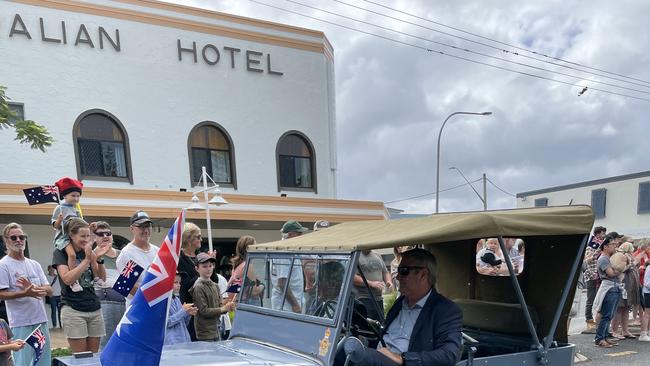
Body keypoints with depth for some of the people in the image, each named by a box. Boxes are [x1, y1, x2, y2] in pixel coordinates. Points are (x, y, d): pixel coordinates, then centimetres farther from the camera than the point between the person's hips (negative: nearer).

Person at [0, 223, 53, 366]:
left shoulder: (34, 264, 12)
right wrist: (25, 293, -23)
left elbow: (49, 290, 8)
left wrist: (33, 288, -11)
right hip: (21, 324, -6)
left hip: (42, 321, 6)